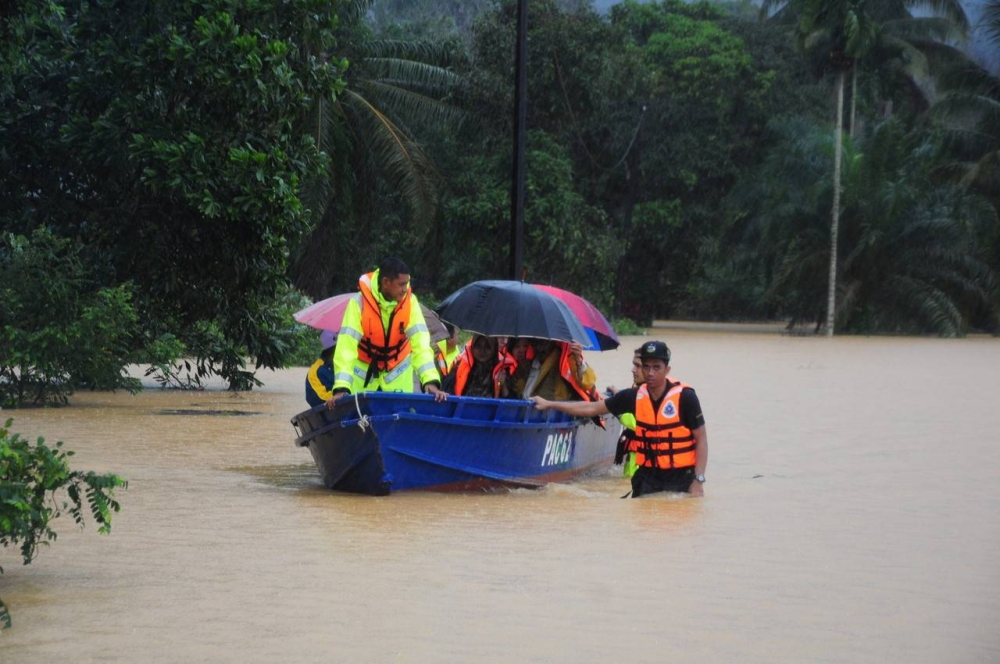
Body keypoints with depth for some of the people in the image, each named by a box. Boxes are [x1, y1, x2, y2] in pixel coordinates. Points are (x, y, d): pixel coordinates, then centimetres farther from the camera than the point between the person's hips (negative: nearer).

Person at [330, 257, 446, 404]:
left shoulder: (410, 302, -18)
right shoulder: (359, 303, -24)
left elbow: (421, 343, -22)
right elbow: (346, 345, -29)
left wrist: (430, 381, -37)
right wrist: (341, 388, -39)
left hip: (397, 373, 2)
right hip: (364, 372, -2)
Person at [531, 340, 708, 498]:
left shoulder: (685, 398, -10)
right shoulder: (634, 397, 2)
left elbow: (701, 439, -6)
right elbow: (591, 408, 10)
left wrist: (698, 481, -14)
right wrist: (548, 404, 11)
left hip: (680, 479, -4)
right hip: (647, 476, 4)